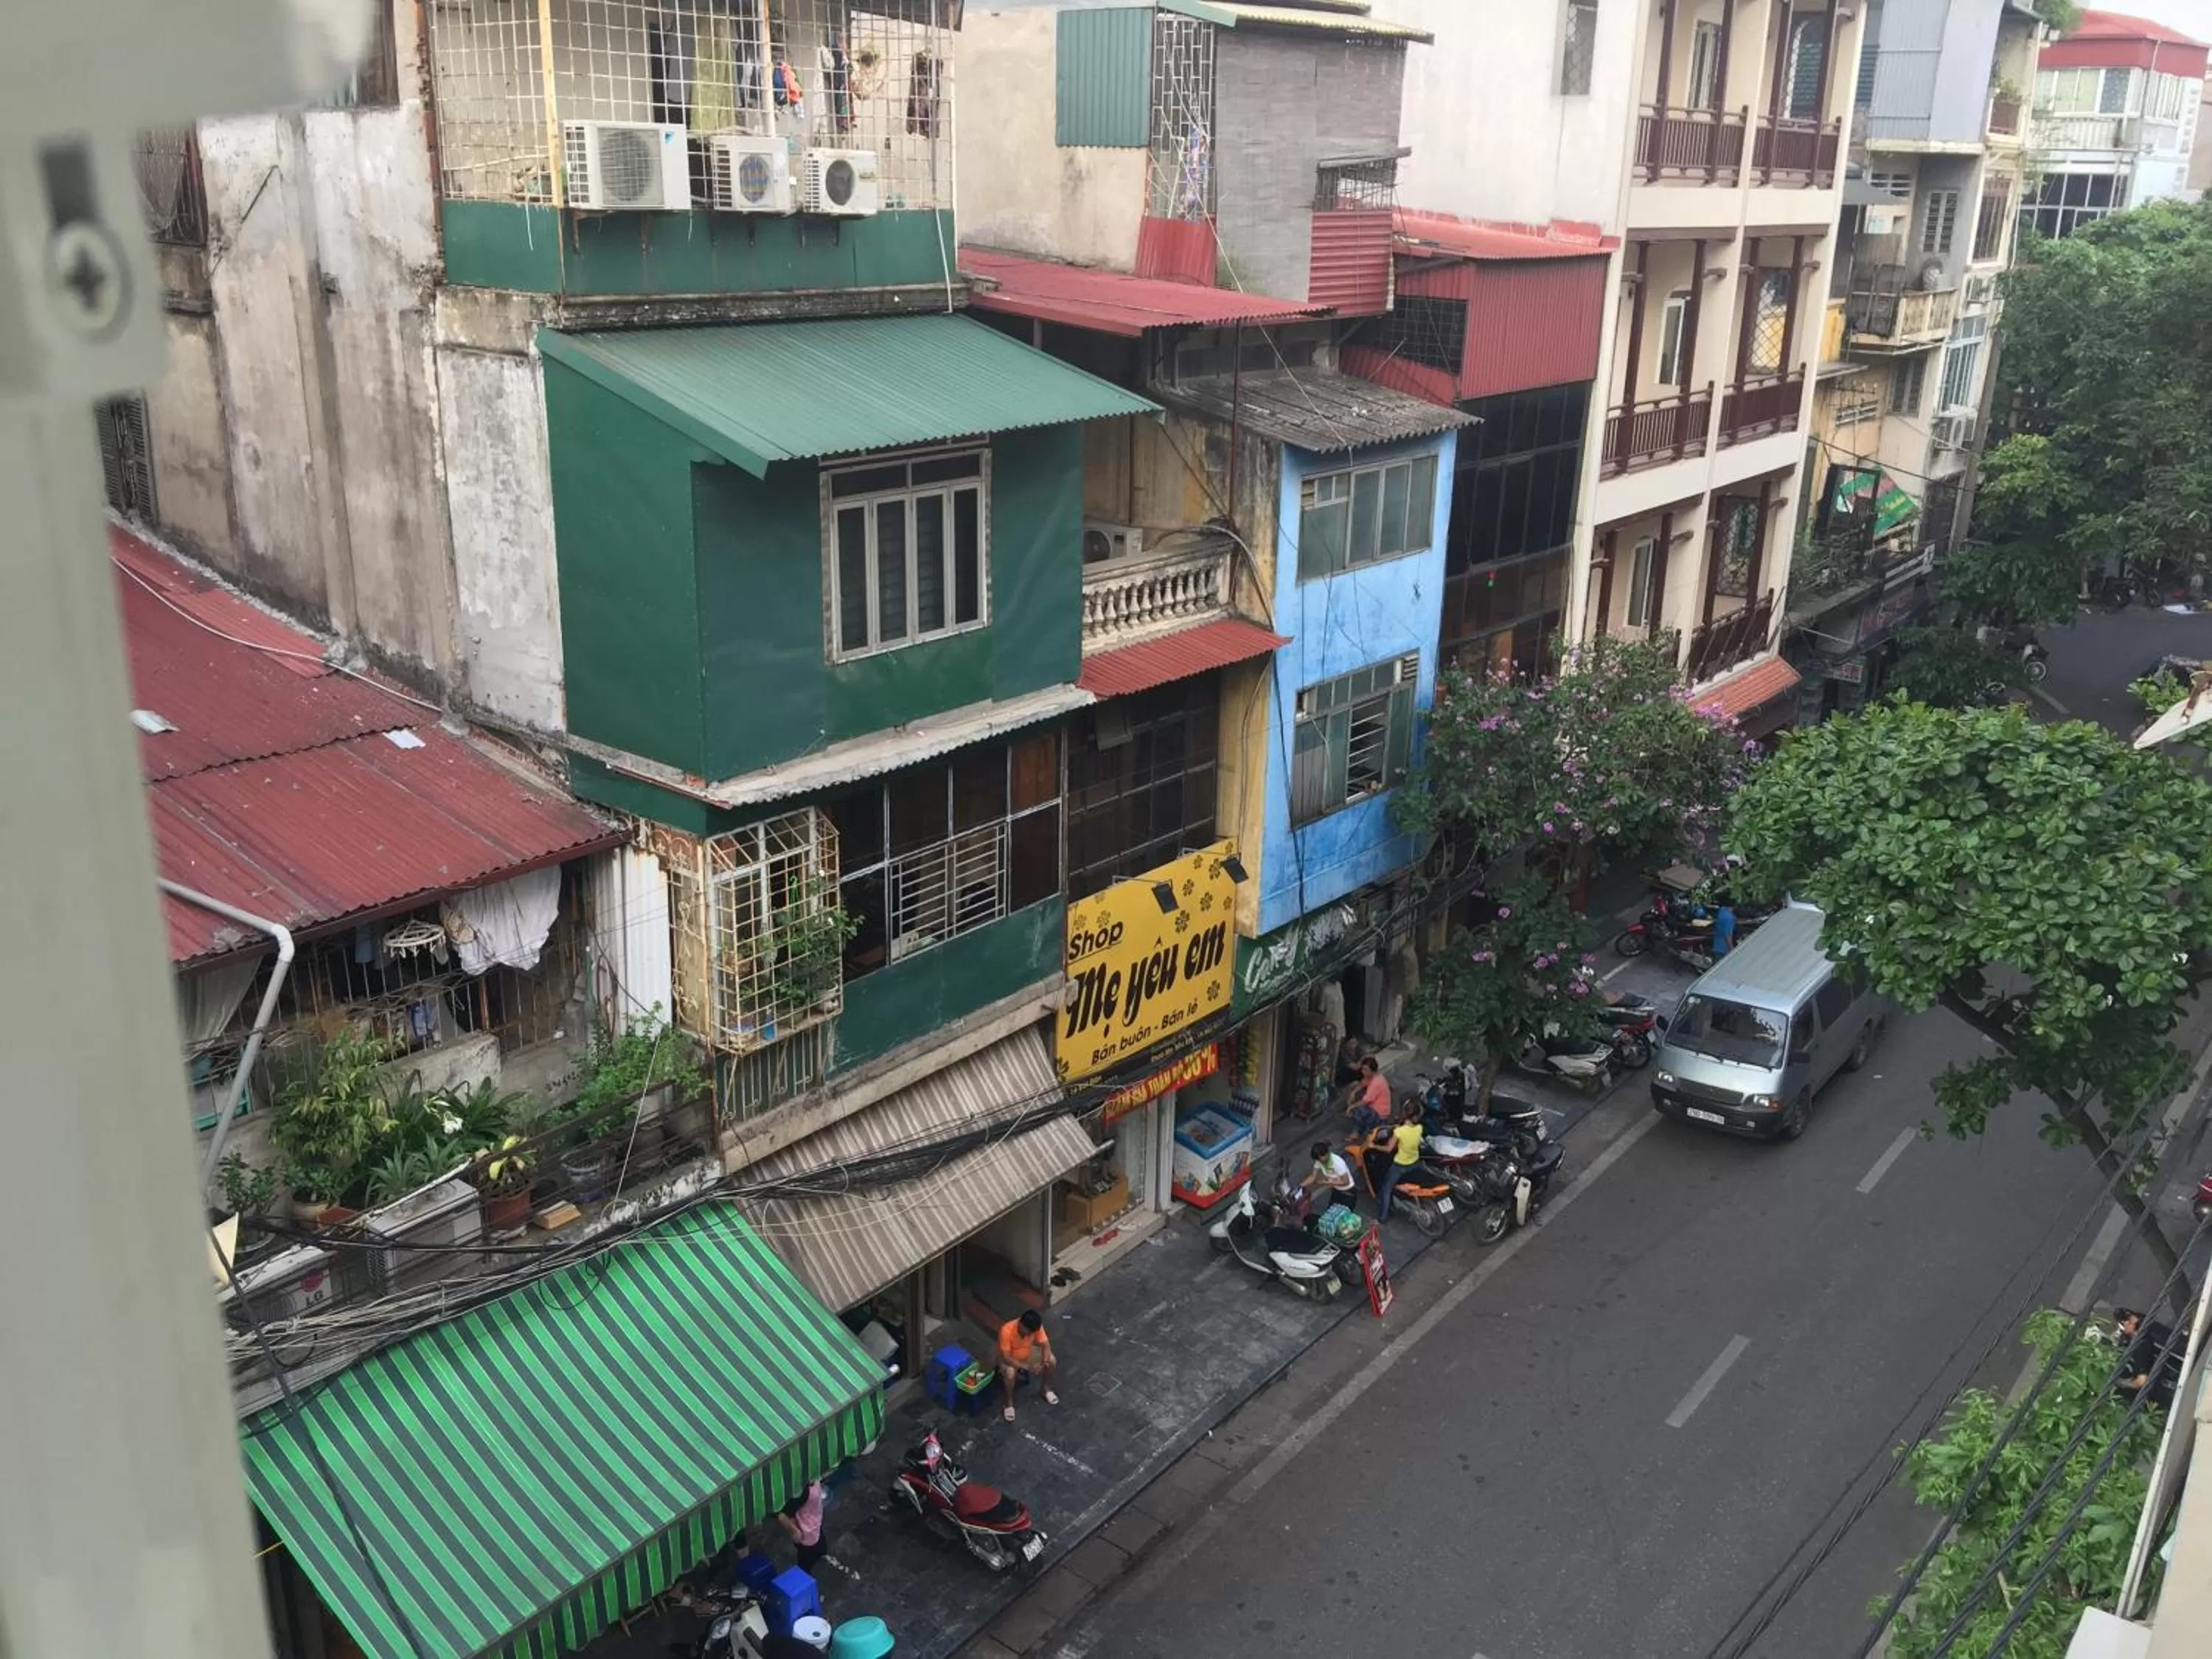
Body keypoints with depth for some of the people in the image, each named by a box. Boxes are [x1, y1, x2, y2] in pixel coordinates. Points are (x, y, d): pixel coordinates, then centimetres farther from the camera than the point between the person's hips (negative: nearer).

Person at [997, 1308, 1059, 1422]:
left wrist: (1045, 1361, -35)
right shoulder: (1007, 1331, -37)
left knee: (1052, 1361, -15)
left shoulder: (1036, 1327, -25)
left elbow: (1046, 1345, -16)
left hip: (1028, 1354, 4)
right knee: (1010, 1373, -35)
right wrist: (1027, 1367, -38)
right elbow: (1006, 1358, -34)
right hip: (1010, 1359, -4)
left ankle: (1047, 1389, 11)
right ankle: (1009, 1404, -11)